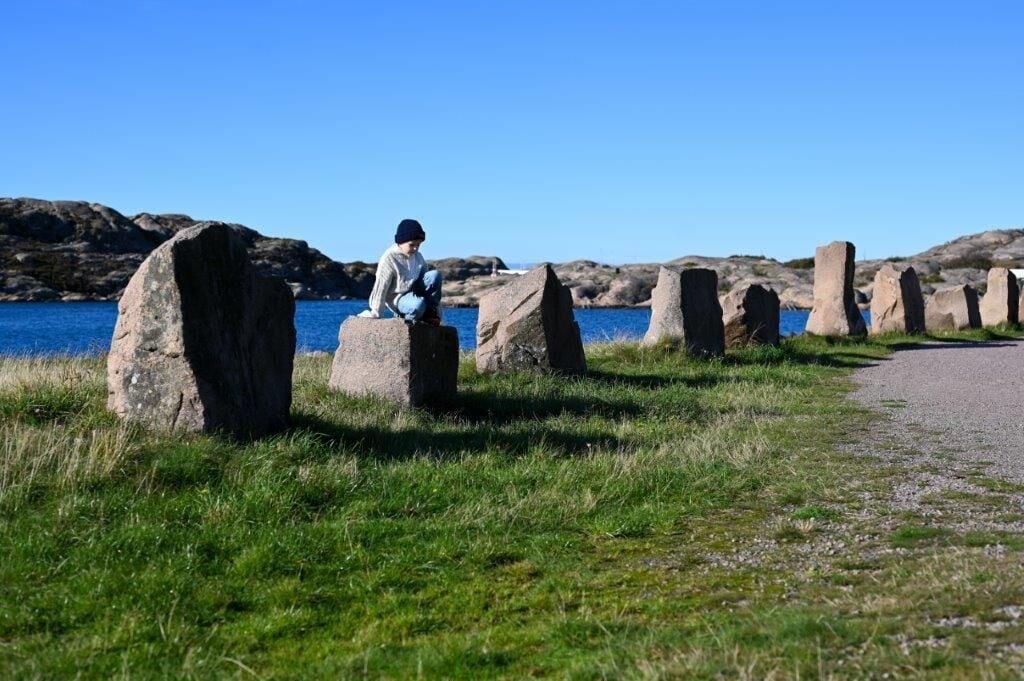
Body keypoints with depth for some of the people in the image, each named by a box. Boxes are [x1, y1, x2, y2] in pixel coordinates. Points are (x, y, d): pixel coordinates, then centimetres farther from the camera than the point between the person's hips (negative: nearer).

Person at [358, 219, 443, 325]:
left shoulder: (418, 257, 4)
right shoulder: (389, 258, -15)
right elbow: (380, 288, -14)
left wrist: (438, 314, 4)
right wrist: (375, 315, -12)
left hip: (415, 293, 6)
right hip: (398, 299, -6)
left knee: (435, 275, -20)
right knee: (418, 304, -40)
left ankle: (430, 315, -10)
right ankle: (407, 318, -4)